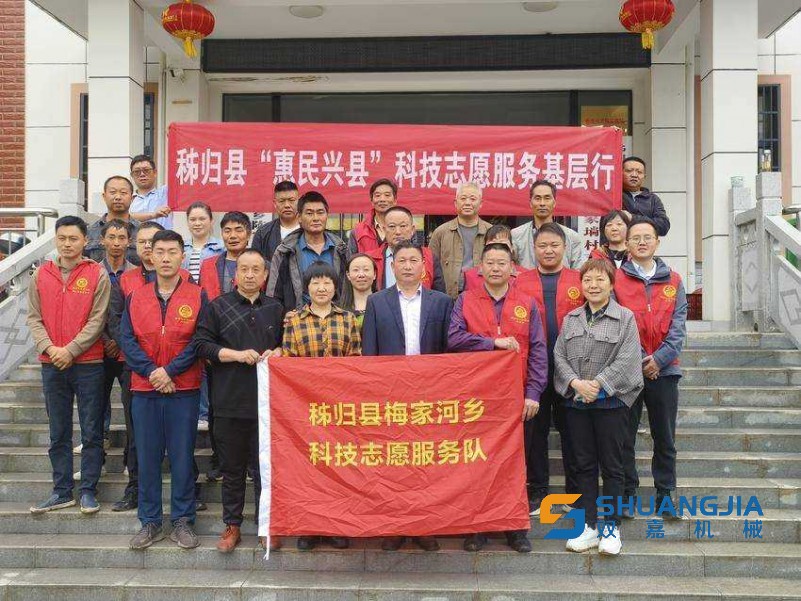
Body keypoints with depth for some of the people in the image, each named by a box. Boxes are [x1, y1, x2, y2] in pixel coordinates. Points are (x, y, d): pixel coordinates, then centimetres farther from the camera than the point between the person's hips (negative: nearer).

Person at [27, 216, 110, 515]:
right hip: (51, 365, 3)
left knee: (91, 433, 3)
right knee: (58, 434, 11)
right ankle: (62, 492, 21)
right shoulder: (41, 274, 7)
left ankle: (88, 491, 14)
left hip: (88, 364, -3)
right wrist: (49, 348, -10)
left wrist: (70, 350, -13)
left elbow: (98, 319, -8)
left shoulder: (97, 274, -3)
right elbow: (33, 317, 5)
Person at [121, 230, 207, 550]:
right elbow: (127, 340, 0)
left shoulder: (198, 296, 1)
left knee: (182, 456, 3)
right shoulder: (135, 298, 8)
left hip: (184, 390, -2)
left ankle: (182, 521, 15)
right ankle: (150, 522, 19)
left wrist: (169, 371, -13)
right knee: (147, 457, 7)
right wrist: (151, 371, -12)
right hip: (144, 390, 2)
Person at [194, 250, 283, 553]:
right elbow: (202, 344, -2)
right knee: (232, 468, 8)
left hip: (267, 401, 1)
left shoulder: (276, 309, 11)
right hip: (229, 402, -1)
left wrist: (276, 353, -4)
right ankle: (232, 526, 20)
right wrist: (237, 354, -13)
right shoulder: (217, 307, 5)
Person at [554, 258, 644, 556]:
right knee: (584, 465, 9)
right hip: (576, 401, 4)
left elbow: (626, 359, -10)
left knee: (611, 466, 4)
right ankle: (589, 527, 17)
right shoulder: (571, 318, 10)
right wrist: (576, 383, -11)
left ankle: (611, 528, 14)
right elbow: (559, 355, 5)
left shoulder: (625, 318, -2)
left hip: (610, 401, -4)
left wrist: (598, 384, -16)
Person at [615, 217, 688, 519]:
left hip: (664, 369, 2)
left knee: (665, 438, 9)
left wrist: (659, 358, -11)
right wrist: (639, 360, -12)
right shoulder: (616, 279, 1)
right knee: (625, 437, 4)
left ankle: (665, 494, 22)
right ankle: (627, 494, 16)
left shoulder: (674, 282, 9)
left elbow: (678, 327, 2)